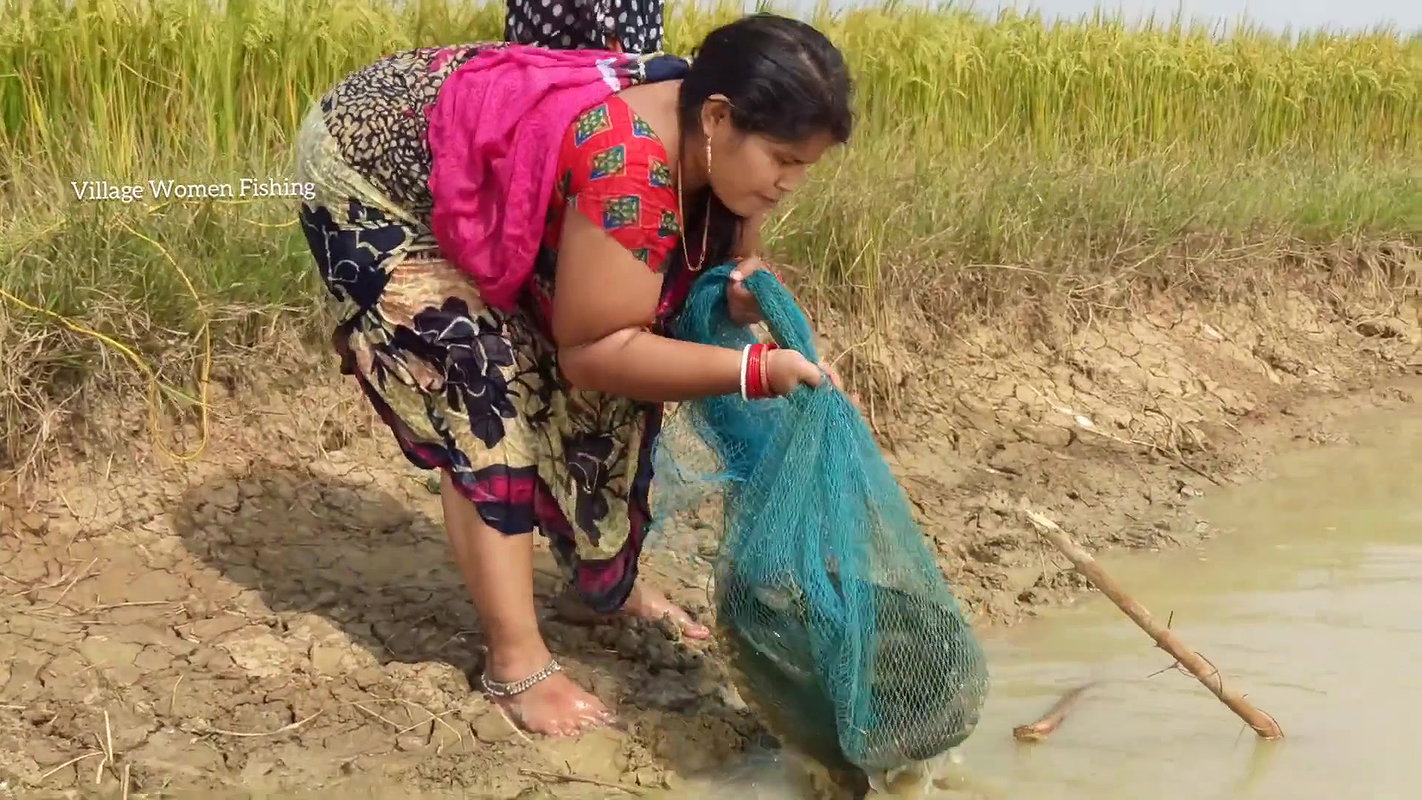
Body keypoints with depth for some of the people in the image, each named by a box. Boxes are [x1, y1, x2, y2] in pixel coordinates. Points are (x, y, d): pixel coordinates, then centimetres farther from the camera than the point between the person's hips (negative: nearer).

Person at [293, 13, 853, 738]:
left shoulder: (713, 148, -13)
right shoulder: (631, 166, -39)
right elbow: (593, 351, -34)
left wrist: (746, 292, -20)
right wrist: (762, 369, -37)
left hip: (483, 187, 9)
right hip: (371, 169, -8)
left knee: (617, 369, 7)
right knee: (487, 394, -16)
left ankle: (604, 582, 26)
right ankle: (515, 660, -5)